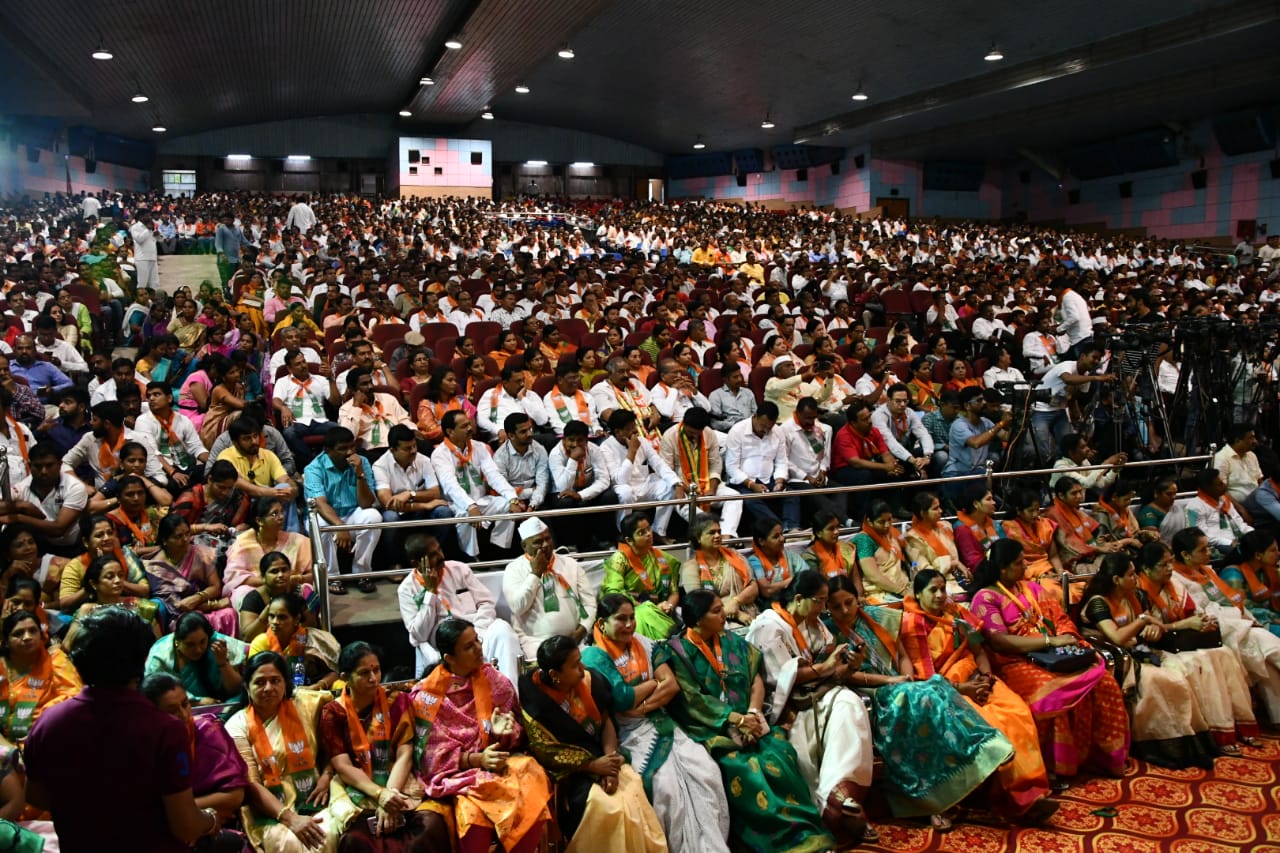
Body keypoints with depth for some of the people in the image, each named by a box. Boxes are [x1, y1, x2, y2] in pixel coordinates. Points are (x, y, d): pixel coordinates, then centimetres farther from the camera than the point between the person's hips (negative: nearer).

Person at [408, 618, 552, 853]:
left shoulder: (495, 681, 5)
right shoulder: (427, 695, -3)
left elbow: (518, 733, 8)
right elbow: (434, 754, -4)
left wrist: (503, 732, -15)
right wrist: (476, 759, -17)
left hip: (500, 762, 3)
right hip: (457, 772, -3)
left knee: (533, 786, -26)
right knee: (474, 813, -33)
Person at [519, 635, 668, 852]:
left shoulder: (587, 681, -2)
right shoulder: (533, 699, -16)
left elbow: (606, 722, 2)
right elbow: (543, 753, -14)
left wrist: (609, 758, -16)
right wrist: (592, 765, -18)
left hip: (599, 757, 5)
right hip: (567, 772, -5)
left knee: (632, 786, -22)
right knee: (603, 804, -29)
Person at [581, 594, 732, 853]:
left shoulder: (646, 645, 12)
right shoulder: (594, 657, -5)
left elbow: (673, 685, 1)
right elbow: (623, 698, -16)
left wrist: (643, 707, -13)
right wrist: (654, 681, -1)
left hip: (663, 724, 5)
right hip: (630, 734, -5)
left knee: (706, 772, -18)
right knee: (666, 784, -29)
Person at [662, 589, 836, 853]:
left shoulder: (733, 642, 14)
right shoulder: (677, 652, -3)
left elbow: (756, 679, 8)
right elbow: (692, 700, -10)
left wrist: (752, 714, -10)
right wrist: (736, 719, -17)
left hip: (748, 722, 4)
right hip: (711, 729, -4)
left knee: (781, 756, -23)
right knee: (742, 767, -29)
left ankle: (808, 831, -18)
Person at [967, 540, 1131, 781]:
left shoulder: (1032, 587, 18)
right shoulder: (985, 598, -6)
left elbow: (1060, 618, 13)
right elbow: (1000, 641, -17)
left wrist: (1067, 638, -11)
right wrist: (1050, 640, -20)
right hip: (1018, 663, -6)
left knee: (1102, 682, -17)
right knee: (1055, 692, -33)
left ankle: (1101, 753, -5)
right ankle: (1055, 765, -18)